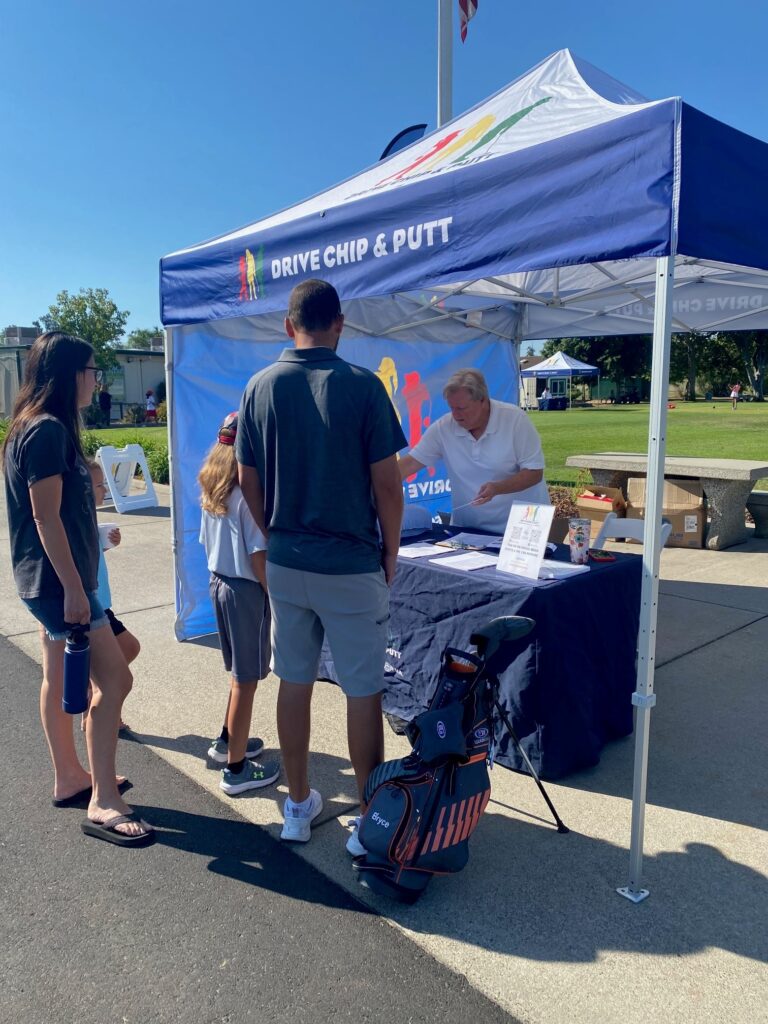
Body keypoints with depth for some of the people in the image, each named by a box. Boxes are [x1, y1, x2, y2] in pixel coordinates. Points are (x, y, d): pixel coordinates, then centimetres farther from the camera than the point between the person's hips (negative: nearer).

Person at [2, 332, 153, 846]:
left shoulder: (46, 428, 14)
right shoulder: (47, 430, -17)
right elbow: (46, 517, -22)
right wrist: (73, 587, -22)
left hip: (52, 581, 11)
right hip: (57, 581, -10)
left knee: (61, 679, 17)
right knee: (114, 678, -9)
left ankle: (70, 779, 30)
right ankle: (103, 803, -1)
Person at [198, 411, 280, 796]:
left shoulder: (210, 489, 5)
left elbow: (207, 542, 12)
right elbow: (257, 555, -19)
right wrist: (276, 594, -9)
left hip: (218, 582, 8)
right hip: (245, 589, -8)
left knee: (238, 671, 24)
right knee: (246, 679, 3)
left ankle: (228, 741, 39)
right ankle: (236, 768, 13)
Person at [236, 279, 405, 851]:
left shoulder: (260, 388, 0)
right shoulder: (362, 386, -11)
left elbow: (249, 482, 5)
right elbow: (387, 483, -11)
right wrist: (391, 550, 3)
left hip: (286, 563, 4)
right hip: (352, 565, -4)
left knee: (294, 682, 15)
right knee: (363, 692, 7)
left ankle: (299, 806, 30)